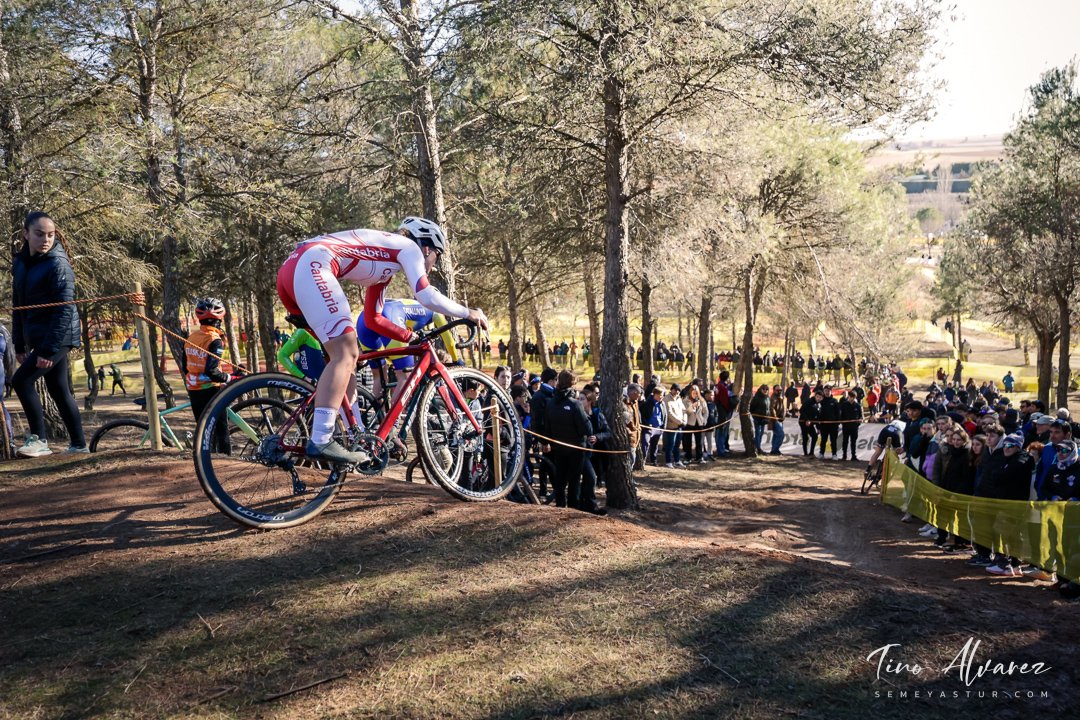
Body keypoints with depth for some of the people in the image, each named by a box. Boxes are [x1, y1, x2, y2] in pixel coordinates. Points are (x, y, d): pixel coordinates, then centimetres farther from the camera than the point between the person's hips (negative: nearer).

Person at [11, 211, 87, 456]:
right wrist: (19, 344, 11)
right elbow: (19, 306, 13)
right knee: (59, 391, 11)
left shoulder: (58, 264, -14)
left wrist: (49, 348, -22)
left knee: (21, 380, -13)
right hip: (38, 338, 8)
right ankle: (78, 444, 19)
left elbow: (65, 309, -19)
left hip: (58, 337, -8)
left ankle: (39, 438, -1)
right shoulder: (20, 263, 8)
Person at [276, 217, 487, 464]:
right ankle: (320, 441, -21)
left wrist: (411, 337, 37)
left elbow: (372, 320, 38)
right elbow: (428, 297, -6)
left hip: (290, 271, 10)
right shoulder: (408, 247, 8)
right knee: (346, 354, -14)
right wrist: (469, 313, 7)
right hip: (310, 267, -10)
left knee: (345, 354, 13)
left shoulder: (383, 264, 32)